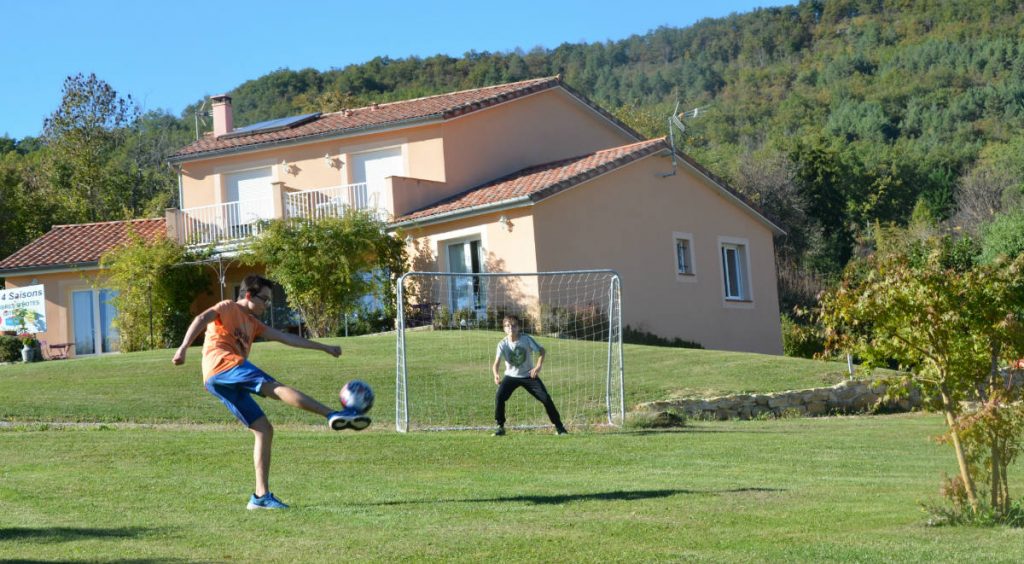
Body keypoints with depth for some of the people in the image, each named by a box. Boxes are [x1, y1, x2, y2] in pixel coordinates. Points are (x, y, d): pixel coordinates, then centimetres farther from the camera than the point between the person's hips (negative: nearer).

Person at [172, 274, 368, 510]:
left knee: (264, 429, 2)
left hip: (223, 384, 9)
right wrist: (183, 348, -26)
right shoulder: (228, 308, 8)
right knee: (276, 388, -24)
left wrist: (324, 347, 29)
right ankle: (333, 415, -41)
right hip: (222, 366, -9)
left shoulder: (252, 323, 32)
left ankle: (261, 496, -3)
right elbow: (201, 319, -10)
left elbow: (286, 337, 31)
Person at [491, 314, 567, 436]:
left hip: (529, 375, 0)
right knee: (499, 396, -22)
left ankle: (558, 426, 7)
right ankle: (500, 427, -7)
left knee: (545, 398, -8)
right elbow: (496, 362, -25)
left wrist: (538, 366, -25)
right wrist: (496, 374, -47)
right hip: (511, 376, 0)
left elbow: (541, 350, -9)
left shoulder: (526, 339, -16)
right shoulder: (503, 344, -17)